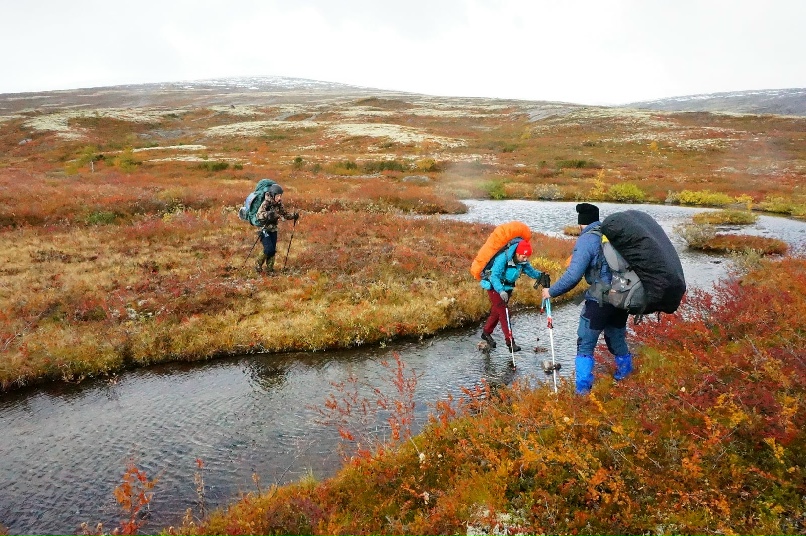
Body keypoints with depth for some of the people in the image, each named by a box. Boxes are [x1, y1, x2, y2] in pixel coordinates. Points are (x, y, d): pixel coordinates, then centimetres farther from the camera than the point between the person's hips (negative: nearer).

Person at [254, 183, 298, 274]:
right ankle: (258, 265, 8)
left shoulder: (279, 204, 2)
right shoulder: (266, 203, -17)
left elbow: (285, 214, 11)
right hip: (265, 230, -6)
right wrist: (268, 214, -47)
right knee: (268, 249, -14)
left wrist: (293, 215, -7)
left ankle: (269, 269, 17)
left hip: (273, 230, 6)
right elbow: (259, 215, -29)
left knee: (273, 250, 5)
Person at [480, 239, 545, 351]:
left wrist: (540, 275, -26)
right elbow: (494, 276, -37)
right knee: (503, 313, -10)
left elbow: (531, 271, -3)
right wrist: (501, 291, -51)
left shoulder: (523, 262, -10)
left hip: (507, 287, 7)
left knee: (496, 311, 18)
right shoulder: (503, 259, -31)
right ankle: (510, 341, -9)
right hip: (494, 286, -7)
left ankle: (486, 332, 37)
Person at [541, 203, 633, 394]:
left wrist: (552, 291, -6)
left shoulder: (586, 240, -12)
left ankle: (583, 391, 3)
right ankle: (625, 378, 41)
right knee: (617, 340, 25)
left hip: (599, 301, -6)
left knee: (585, 346, 4)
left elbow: (573, 275, -17)